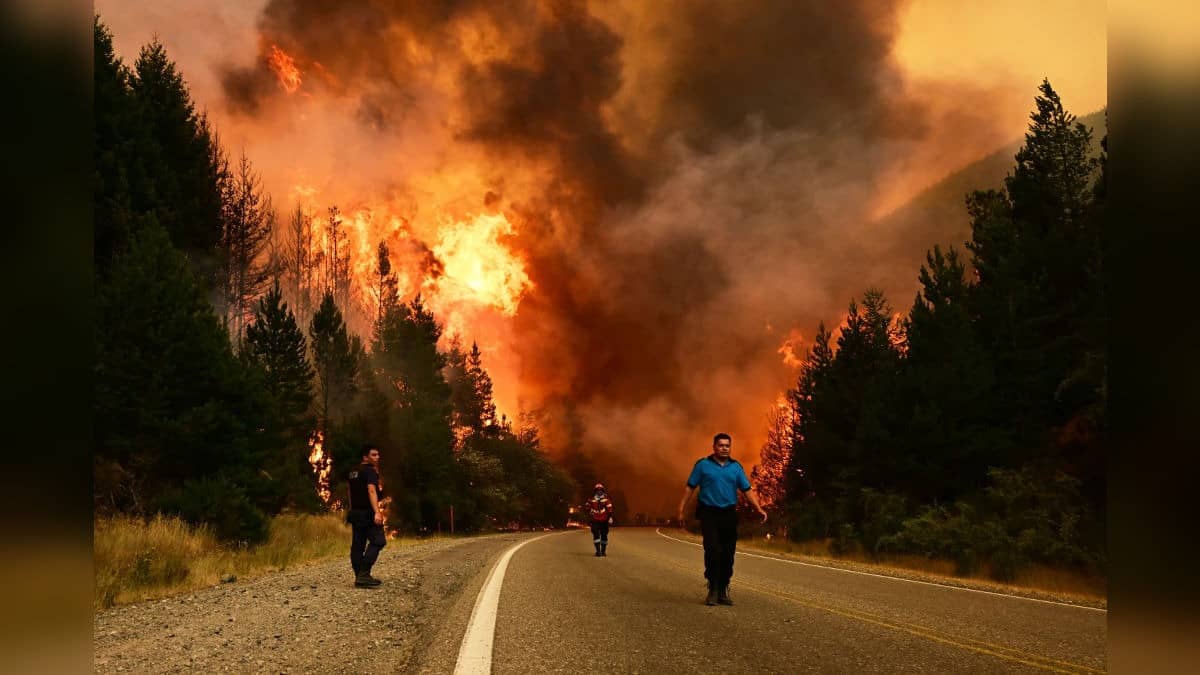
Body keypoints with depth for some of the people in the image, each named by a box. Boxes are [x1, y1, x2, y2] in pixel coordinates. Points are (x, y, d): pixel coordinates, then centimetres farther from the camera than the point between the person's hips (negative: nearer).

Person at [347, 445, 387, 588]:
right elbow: (371, 491, -23)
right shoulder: (370, 471, -10)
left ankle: (359, 577, 9)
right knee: (378, 541, -11)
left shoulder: (354, 473, 18)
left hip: (355, 512, 10)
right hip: (367, 513, -9)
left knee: (358, 545, 8)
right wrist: (377, 512, -31)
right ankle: (364, 574, -20)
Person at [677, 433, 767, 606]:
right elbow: (690, 488, 2)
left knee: (728, 555, 4)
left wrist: (759, 509, -5)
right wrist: (681, 510, -4)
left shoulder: (736, 467, 11)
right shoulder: (703, 465, 3)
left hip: (729, 515, 3)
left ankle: (723, 592, 15)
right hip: (709, 514, -3)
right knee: (713, 552, -13)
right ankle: (713, 590, -4)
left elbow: (747, 490, 8)